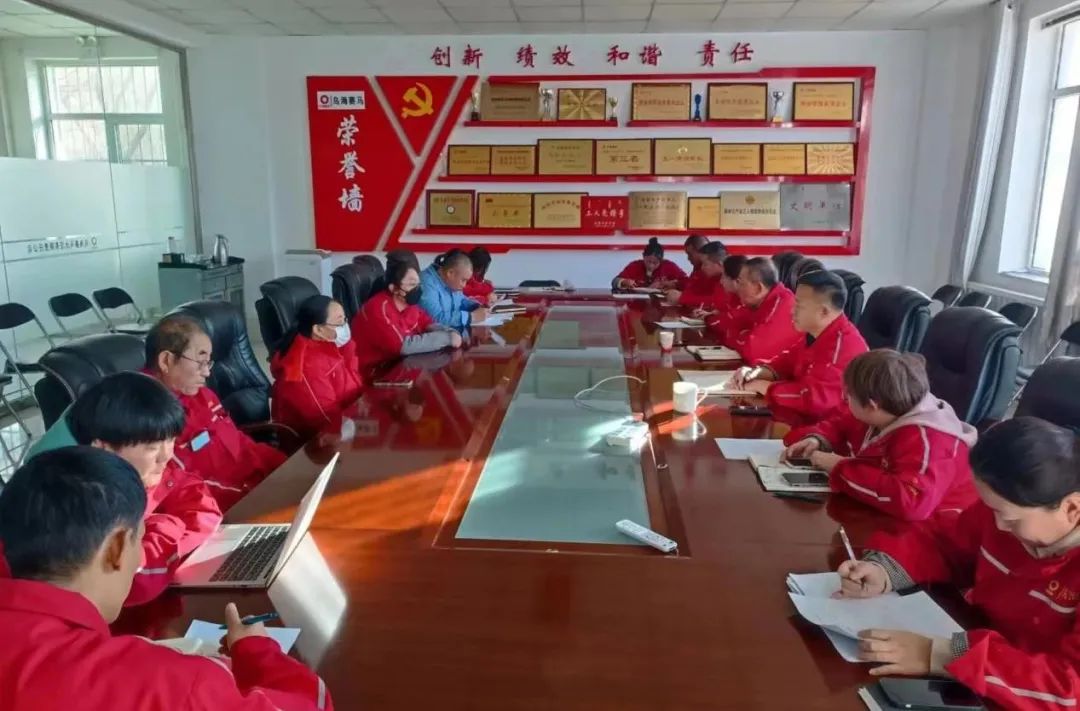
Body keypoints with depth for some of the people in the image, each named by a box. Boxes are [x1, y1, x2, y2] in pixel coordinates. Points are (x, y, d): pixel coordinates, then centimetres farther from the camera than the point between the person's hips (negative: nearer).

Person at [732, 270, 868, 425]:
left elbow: (813, 398, -34)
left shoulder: (844, 345, -25)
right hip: (800, 416, 8)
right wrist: (758, 372, -3)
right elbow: (788, 361, 18)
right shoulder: (815, 335, 4)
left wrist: (762, 386, -20)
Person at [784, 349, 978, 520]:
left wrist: (841, 469, -33)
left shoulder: (926, 439, -28)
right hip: (881, 516, 8)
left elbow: (911, 502, -43)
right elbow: (840, 424, 16)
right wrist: (816, 439, -6)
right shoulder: (881, 416, -3)